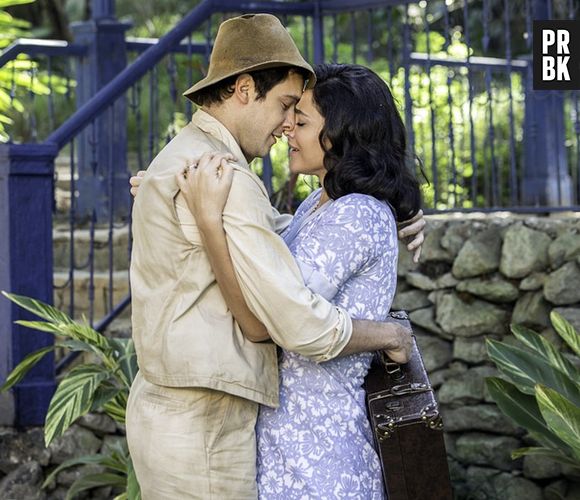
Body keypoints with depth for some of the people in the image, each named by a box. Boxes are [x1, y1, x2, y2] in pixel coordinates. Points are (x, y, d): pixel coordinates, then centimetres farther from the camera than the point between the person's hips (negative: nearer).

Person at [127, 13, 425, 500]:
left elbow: (283, 230, 23)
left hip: (168, 410, 11)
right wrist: (390, 335, -5)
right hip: (203, 431, -11)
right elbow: (304, 326, -24)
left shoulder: (182, 160, 14)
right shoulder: (222, 176, -20)